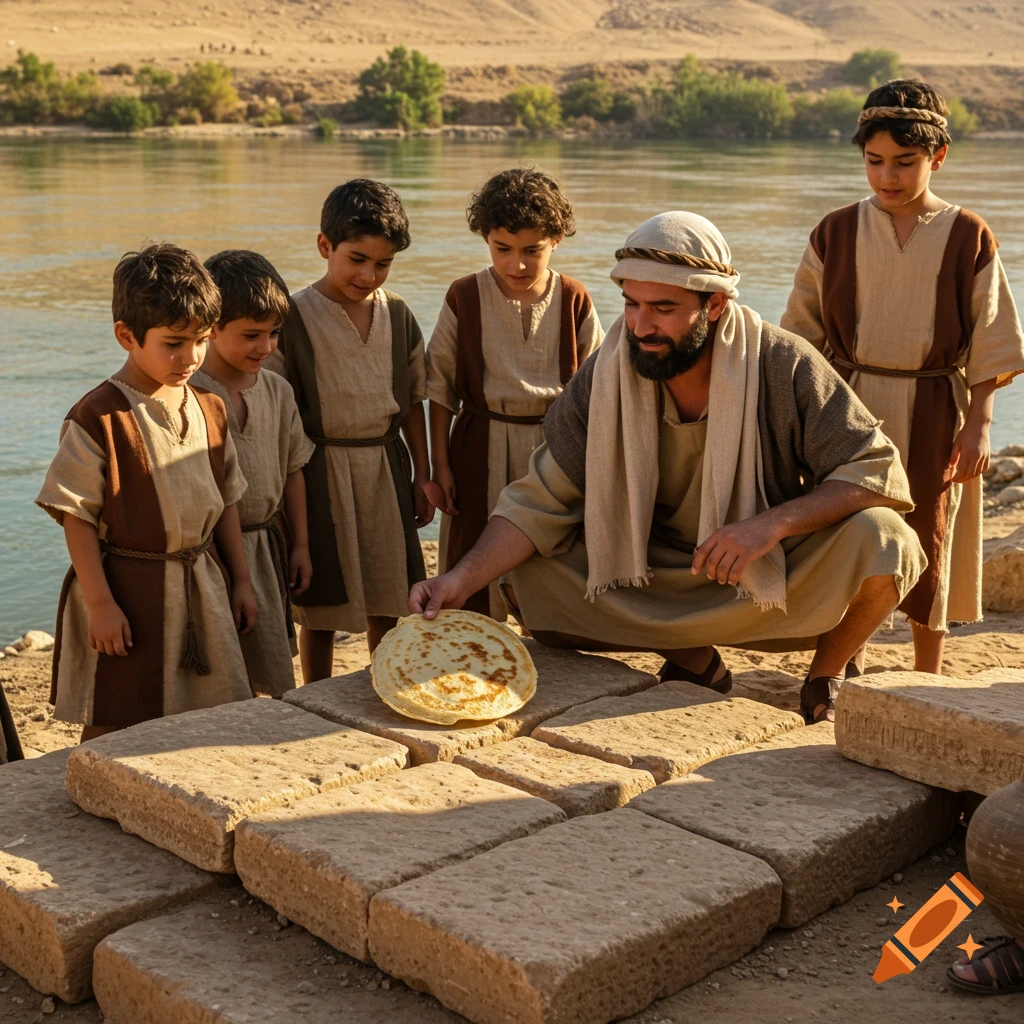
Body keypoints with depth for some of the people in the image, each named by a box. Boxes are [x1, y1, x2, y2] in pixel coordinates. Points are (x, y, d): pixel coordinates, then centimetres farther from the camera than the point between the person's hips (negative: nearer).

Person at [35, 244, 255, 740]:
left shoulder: (209, 409, 5)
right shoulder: (97, 418, -15)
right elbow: (77, 516, -14)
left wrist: (240, 581, 13)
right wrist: (100, 603, -15)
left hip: (201, 585, 6)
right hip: (127, 591, -6)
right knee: (112, 730, 5)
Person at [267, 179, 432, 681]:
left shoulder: (397, 315, 4)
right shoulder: (294, 318, -10)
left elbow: (412, 401, 11)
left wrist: (422, 476, 11)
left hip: (386, 468, 4)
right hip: (322, 471, -4)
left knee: (387, 602, 13)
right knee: (320, 608, 6)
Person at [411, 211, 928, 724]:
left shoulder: (783, 366, -19)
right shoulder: (605, 377, -12)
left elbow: (877, 469, -19)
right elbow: (542, 501, -10)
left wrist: (775, 522, -34)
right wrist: (463, 579, -25)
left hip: (781, 579, -2)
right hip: (658, 581, 2)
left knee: (883, 540, -30)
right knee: (525, 579, -17)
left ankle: (826, 675, 2)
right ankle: (693, 660, 4)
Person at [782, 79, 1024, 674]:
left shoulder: (968, 237, -2)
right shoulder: (837, 233, 1)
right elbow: (804, 333, 7)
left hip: (933, 413, -1)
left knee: (929, 541, 7)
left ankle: (928, 679, 22)